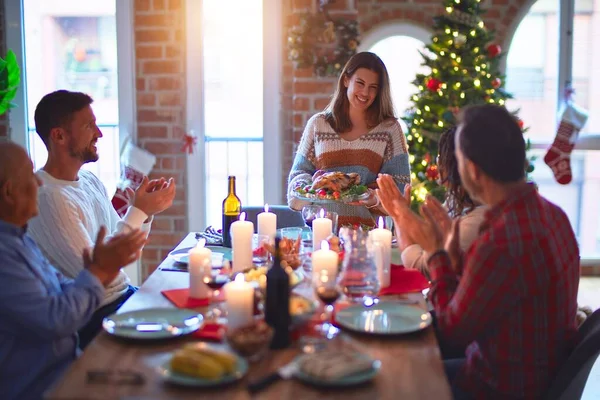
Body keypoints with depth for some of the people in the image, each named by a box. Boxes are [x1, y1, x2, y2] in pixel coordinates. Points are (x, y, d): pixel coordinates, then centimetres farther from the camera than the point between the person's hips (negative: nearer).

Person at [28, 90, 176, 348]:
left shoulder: (91, 181, 8)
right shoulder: (47, 196, -20)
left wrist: (145, 211, -6)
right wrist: (138, 211, -19)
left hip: (125, 294, 8)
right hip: (94, 317, -8)